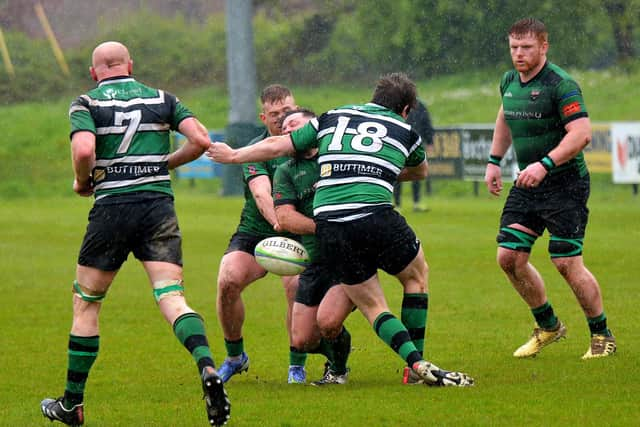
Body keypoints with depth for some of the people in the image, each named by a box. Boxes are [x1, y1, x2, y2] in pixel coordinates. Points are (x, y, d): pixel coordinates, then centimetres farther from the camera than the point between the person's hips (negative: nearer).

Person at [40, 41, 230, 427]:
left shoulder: (86, 104, 2)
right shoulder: (162, 99, 11)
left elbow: (84, 150, -16)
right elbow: (201, 140, 2)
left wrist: (82, 183, 4)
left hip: (111, 207, -2)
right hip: (159, 206, 2)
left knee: (86, 304, 12)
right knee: (172, 298, -6)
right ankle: (208, 369, -33)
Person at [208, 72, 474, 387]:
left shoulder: (333, 117, 21)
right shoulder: (404, 131, 17)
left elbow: (276, 146, 26)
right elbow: (421, 171, 40)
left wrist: (232, 155, 41)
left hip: (327, 227, 2)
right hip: (375, 216, -2)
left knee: (372, 307, 14)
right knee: (417, 275, 24)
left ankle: (415, 363, -6)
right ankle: (419, 362, 19)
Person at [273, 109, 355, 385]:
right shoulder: (286, 171, 11)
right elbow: (285, 217, -2)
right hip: (314, 261, 4)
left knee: (328, 321, -24)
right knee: (302, 341, 0)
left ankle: (338, 369, 7)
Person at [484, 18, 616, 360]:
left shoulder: (561, 85, -17)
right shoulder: (509, 82, 7)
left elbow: (581, 134, -24)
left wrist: (544, 164, -32)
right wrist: (494, 161, 23)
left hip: (565, 184, -8)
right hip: (526, 186, 8)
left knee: (567, 264, -9)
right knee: (509, 257, 1)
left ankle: (602, 335, 9)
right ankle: (548, 327, 20)